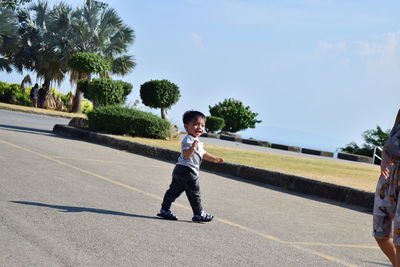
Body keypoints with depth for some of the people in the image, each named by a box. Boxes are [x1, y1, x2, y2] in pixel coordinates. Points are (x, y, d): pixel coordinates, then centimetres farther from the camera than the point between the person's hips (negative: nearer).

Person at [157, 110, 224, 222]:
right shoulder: (188, 140, -15)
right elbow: (186, 154, -28)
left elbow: (203, 154, 30)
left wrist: (215, 159, 27)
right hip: (188, 171, -10)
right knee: (194, 194, 0)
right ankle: (199, 214, 10)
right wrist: (192, 147, -46)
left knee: (174, 190, 12)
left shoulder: (197, 142, 19)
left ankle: (165, 210, 16)